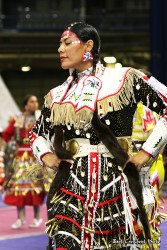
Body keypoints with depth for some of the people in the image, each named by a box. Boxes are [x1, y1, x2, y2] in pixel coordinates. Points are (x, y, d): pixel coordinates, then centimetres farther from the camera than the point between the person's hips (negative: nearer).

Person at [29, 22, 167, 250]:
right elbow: (37, 133, 27)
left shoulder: (124, 79, 1)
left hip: (114, 185, -2)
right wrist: (45, 155, 6)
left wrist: (147, 152, -4)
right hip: (70, 187, 2)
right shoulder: (57, 95, 13)